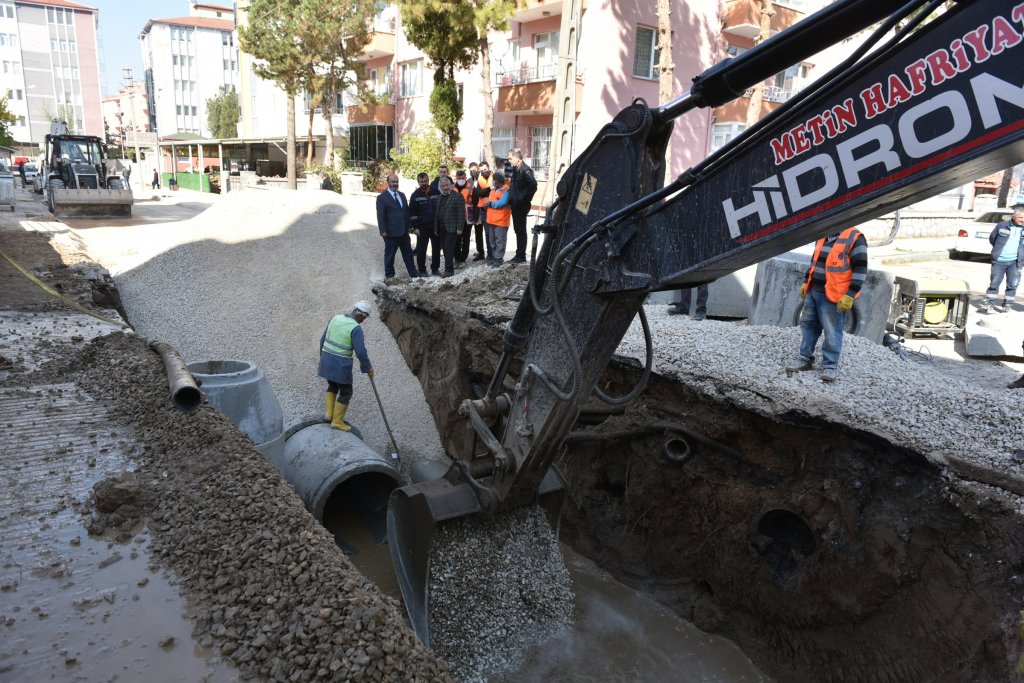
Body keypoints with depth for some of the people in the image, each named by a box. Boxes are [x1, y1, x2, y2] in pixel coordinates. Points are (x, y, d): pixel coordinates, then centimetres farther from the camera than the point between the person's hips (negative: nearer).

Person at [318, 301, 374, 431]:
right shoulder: (356, 328, -19)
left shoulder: (335, 318, 3)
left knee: (333, 385, 30)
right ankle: (337, 421, 16)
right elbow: (361, 352, -20)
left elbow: (323, 340, 11)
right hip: (341, 365, -7)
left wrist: (323, 358, 22)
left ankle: (329, 413, 23)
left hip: (327, 361, 7)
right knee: (346, 393, 11)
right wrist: (368, 368, -5)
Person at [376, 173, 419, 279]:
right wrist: (383, 231, -15)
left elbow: (407, 211, 16)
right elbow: (380, 216, -10)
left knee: (408, 254, 13)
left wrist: (410, 226, 10)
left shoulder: (402, 195, 12)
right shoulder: (382, 197, -7)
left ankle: (413, 273, 22)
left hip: (404, 231, 6)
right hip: (391, 232, -6)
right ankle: (389, 275, 15)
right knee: (389, 255, 5)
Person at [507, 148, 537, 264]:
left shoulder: (525, 170, -17)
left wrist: (524, 198, -19)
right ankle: (519, 255, 23)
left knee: (521, 230, -1)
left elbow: (533, 184, -27)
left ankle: (521, 256, 7)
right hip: (516, 204, 9)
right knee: (518, 229, 14)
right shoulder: (516, 169, 11)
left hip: (521, 205, -9)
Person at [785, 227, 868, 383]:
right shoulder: (822, 237, 12)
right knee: (808, 325, 14)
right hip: (813, 291, 8)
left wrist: (850, 295, -17)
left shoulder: (854, 238, -12)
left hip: (833, 297, -8)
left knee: (832, 332, -2)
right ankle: (805, 358, 25)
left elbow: (860, 269, -14)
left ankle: (830, 365, 9)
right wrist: (806, 282, 23)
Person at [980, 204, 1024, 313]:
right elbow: (992, 238, 13)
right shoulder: (1002, 226, 0)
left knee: (1012, 284, 6)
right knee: (994, 282, 2)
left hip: (1015, 262, 1)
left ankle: (1006, 305, 14)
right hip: (999, 261, -1)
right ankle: (989, 303, 9)